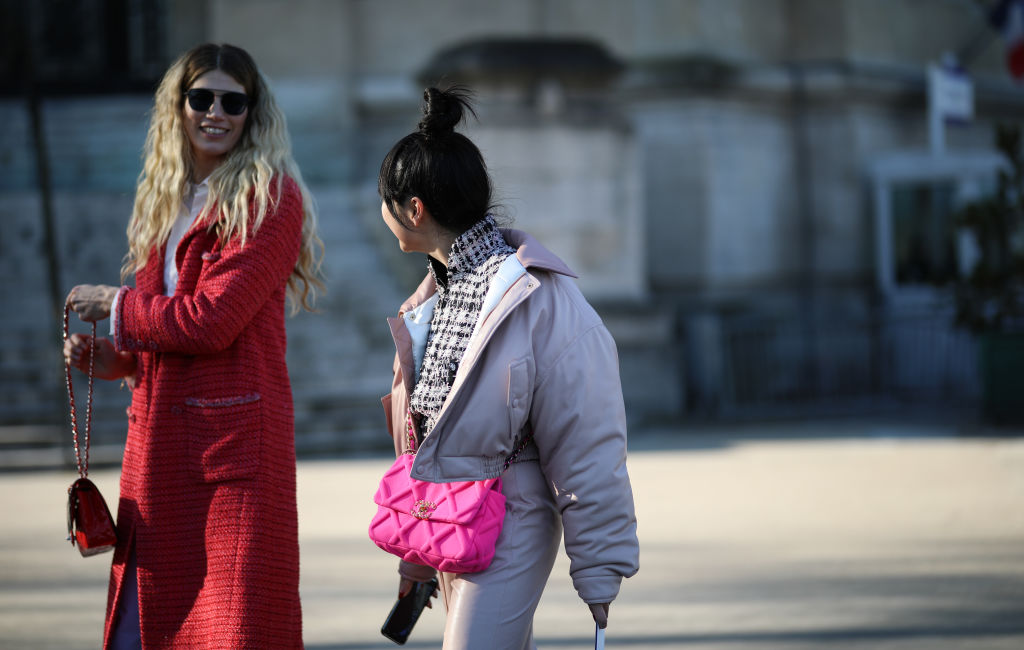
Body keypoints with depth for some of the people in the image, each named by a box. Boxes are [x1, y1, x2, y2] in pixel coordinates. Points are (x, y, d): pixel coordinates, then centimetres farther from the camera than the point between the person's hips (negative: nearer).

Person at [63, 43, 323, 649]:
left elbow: (209, 322, -15)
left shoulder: (270, 200, -7)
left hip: (233, 435, -7)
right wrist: (104, 355, 4)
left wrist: (116, 306, -2)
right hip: (159, 438, 7)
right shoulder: (168, 202, 17)